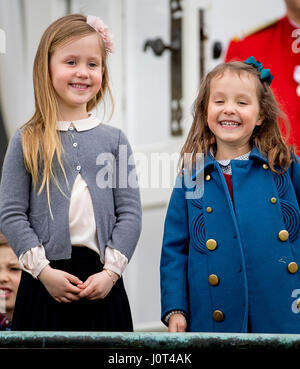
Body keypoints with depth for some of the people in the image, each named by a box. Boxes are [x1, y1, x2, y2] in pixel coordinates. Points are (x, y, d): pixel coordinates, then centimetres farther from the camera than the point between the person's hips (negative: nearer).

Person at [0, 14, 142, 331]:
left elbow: (130, 213, 3)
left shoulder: (114, 140, 7)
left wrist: (111, 271, -7)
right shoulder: (27, 141, 2)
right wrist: (43, 270, -11)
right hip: (47, 278, -1)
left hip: (102, 277, 1)